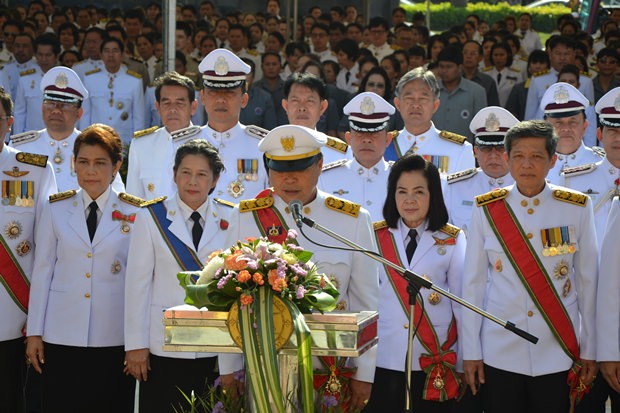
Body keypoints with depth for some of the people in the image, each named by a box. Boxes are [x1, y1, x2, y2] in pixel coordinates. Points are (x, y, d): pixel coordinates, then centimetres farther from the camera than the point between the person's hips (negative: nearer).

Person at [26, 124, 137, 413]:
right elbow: (42, 272, 6)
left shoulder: (135, 213, 1)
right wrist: (34, 332, 3)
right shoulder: (56, 210, 6)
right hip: (62, 335, 1)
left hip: (114, 337, -1)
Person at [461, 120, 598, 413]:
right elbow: (473, 282, 2)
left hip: (559, 355, 0)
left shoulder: (576, 208, -1)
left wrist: (590, 350, 2)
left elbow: (588, 281, 3)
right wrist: (470, 351, 0)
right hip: (499, 355, 0)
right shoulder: (487, 210, 0)